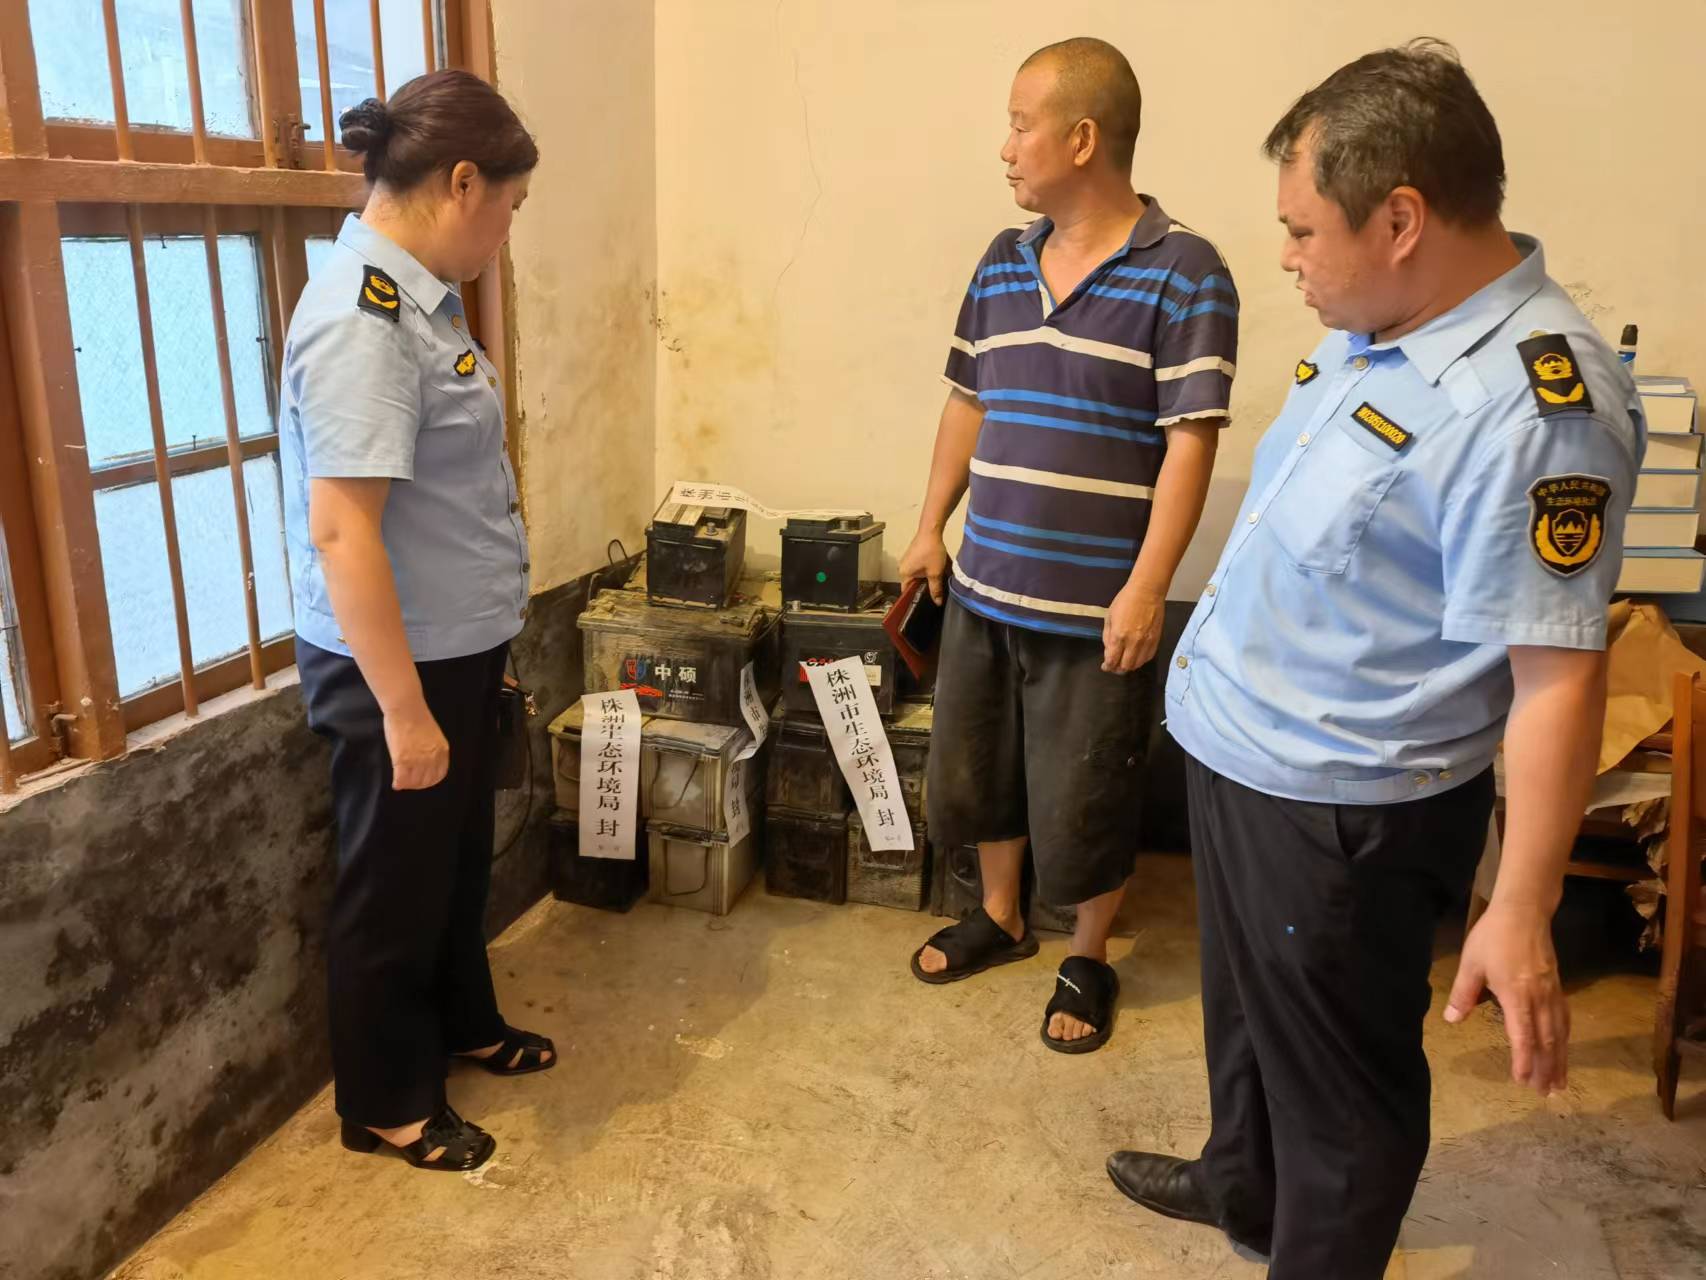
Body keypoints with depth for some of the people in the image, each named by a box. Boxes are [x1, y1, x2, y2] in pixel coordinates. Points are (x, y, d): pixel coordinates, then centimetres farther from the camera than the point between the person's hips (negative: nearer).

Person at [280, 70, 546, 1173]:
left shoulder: (418, 295, 5)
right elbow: (342, 532, -28)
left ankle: (465, 1025, 46)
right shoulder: (362, 321, -25)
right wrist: (403, 707, -24)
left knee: (459, 858, 24)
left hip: (458, 647, 9)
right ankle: (386, 1105, 31)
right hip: (396, 664, -9)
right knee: (395, 883, 10)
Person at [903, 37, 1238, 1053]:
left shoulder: (1184, 273, -12)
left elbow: (1190, 441, -15)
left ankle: (1090, 963, 32)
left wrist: (1147, 588, -20)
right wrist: (932, 528, 14)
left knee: (1080, 806, 6)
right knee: (971, 774, 19)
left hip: (1095, 606, -6)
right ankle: (1000, 919, 43)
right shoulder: (1002, 264, 7)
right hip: (984, 588, 6)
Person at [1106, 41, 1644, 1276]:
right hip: (1236, 754, 10)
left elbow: (1558, 673, -26)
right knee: (1247, 1009, 29)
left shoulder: (1535, 400, -26)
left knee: (1339, 1074, 13)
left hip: (1340, 806, -9)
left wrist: (1521, 914, -25)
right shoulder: (1373, 330, 2)